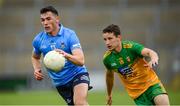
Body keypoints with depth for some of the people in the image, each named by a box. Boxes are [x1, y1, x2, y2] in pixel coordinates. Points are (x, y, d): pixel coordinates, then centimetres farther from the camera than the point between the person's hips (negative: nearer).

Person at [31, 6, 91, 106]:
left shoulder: (69, 34, -15)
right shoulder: (38, 40, -2)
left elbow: (80, 61, -26)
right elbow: (35, 57, 22)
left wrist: (66, 55, -46)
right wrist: (37, 69, 0)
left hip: (77, 74, -5)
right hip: (60, 82, 5)